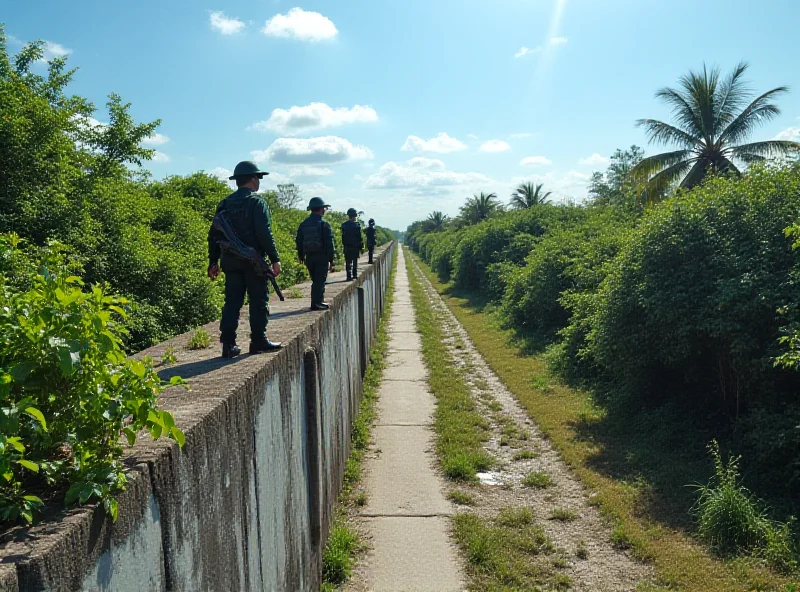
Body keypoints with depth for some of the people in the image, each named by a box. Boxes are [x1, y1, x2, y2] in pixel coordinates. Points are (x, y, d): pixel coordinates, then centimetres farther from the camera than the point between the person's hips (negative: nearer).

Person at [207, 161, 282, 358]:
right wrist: (275, 259, -11)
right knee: (259, 300, 5)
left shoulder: (225, 204, 12)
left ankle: (228, 344, 4)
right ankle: (258, 341, 10)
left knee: (232, 301, 6)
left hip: (231, 261, 5)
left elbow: (214, 234, 11)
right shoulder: (257, 202, -6)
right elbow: (264, 234, -15)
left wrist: (213, 262, 15)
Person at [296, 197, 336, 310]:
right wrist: (331, 260, -8)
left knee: (315, 281, 17)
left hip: (309, 257, 6)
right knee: (320, 281, -1)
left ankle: (318, 301, 23)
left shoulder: (303, 224, 9)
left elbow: (298, 242, 11)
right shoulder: (323, 224, -9)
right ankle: (316, 303, -4)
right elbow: (329, 243, -12)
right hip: (322, 257, -6)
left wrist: (302, 257, 18)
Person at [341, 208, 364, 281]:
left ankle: (349, 276, 1)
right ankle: (355, 274, 10)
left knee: (348, 262, 5)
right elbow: (359, 237, -7)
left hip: (346, 247, 2)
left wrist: (344, 245, 13)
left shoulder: (344, 225, 2)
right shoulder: (356, 225, -8)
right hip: (355, 246, -2)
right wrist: (361, 247, 0)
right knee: (355, 261, 10)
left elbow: (343, 237, 6)